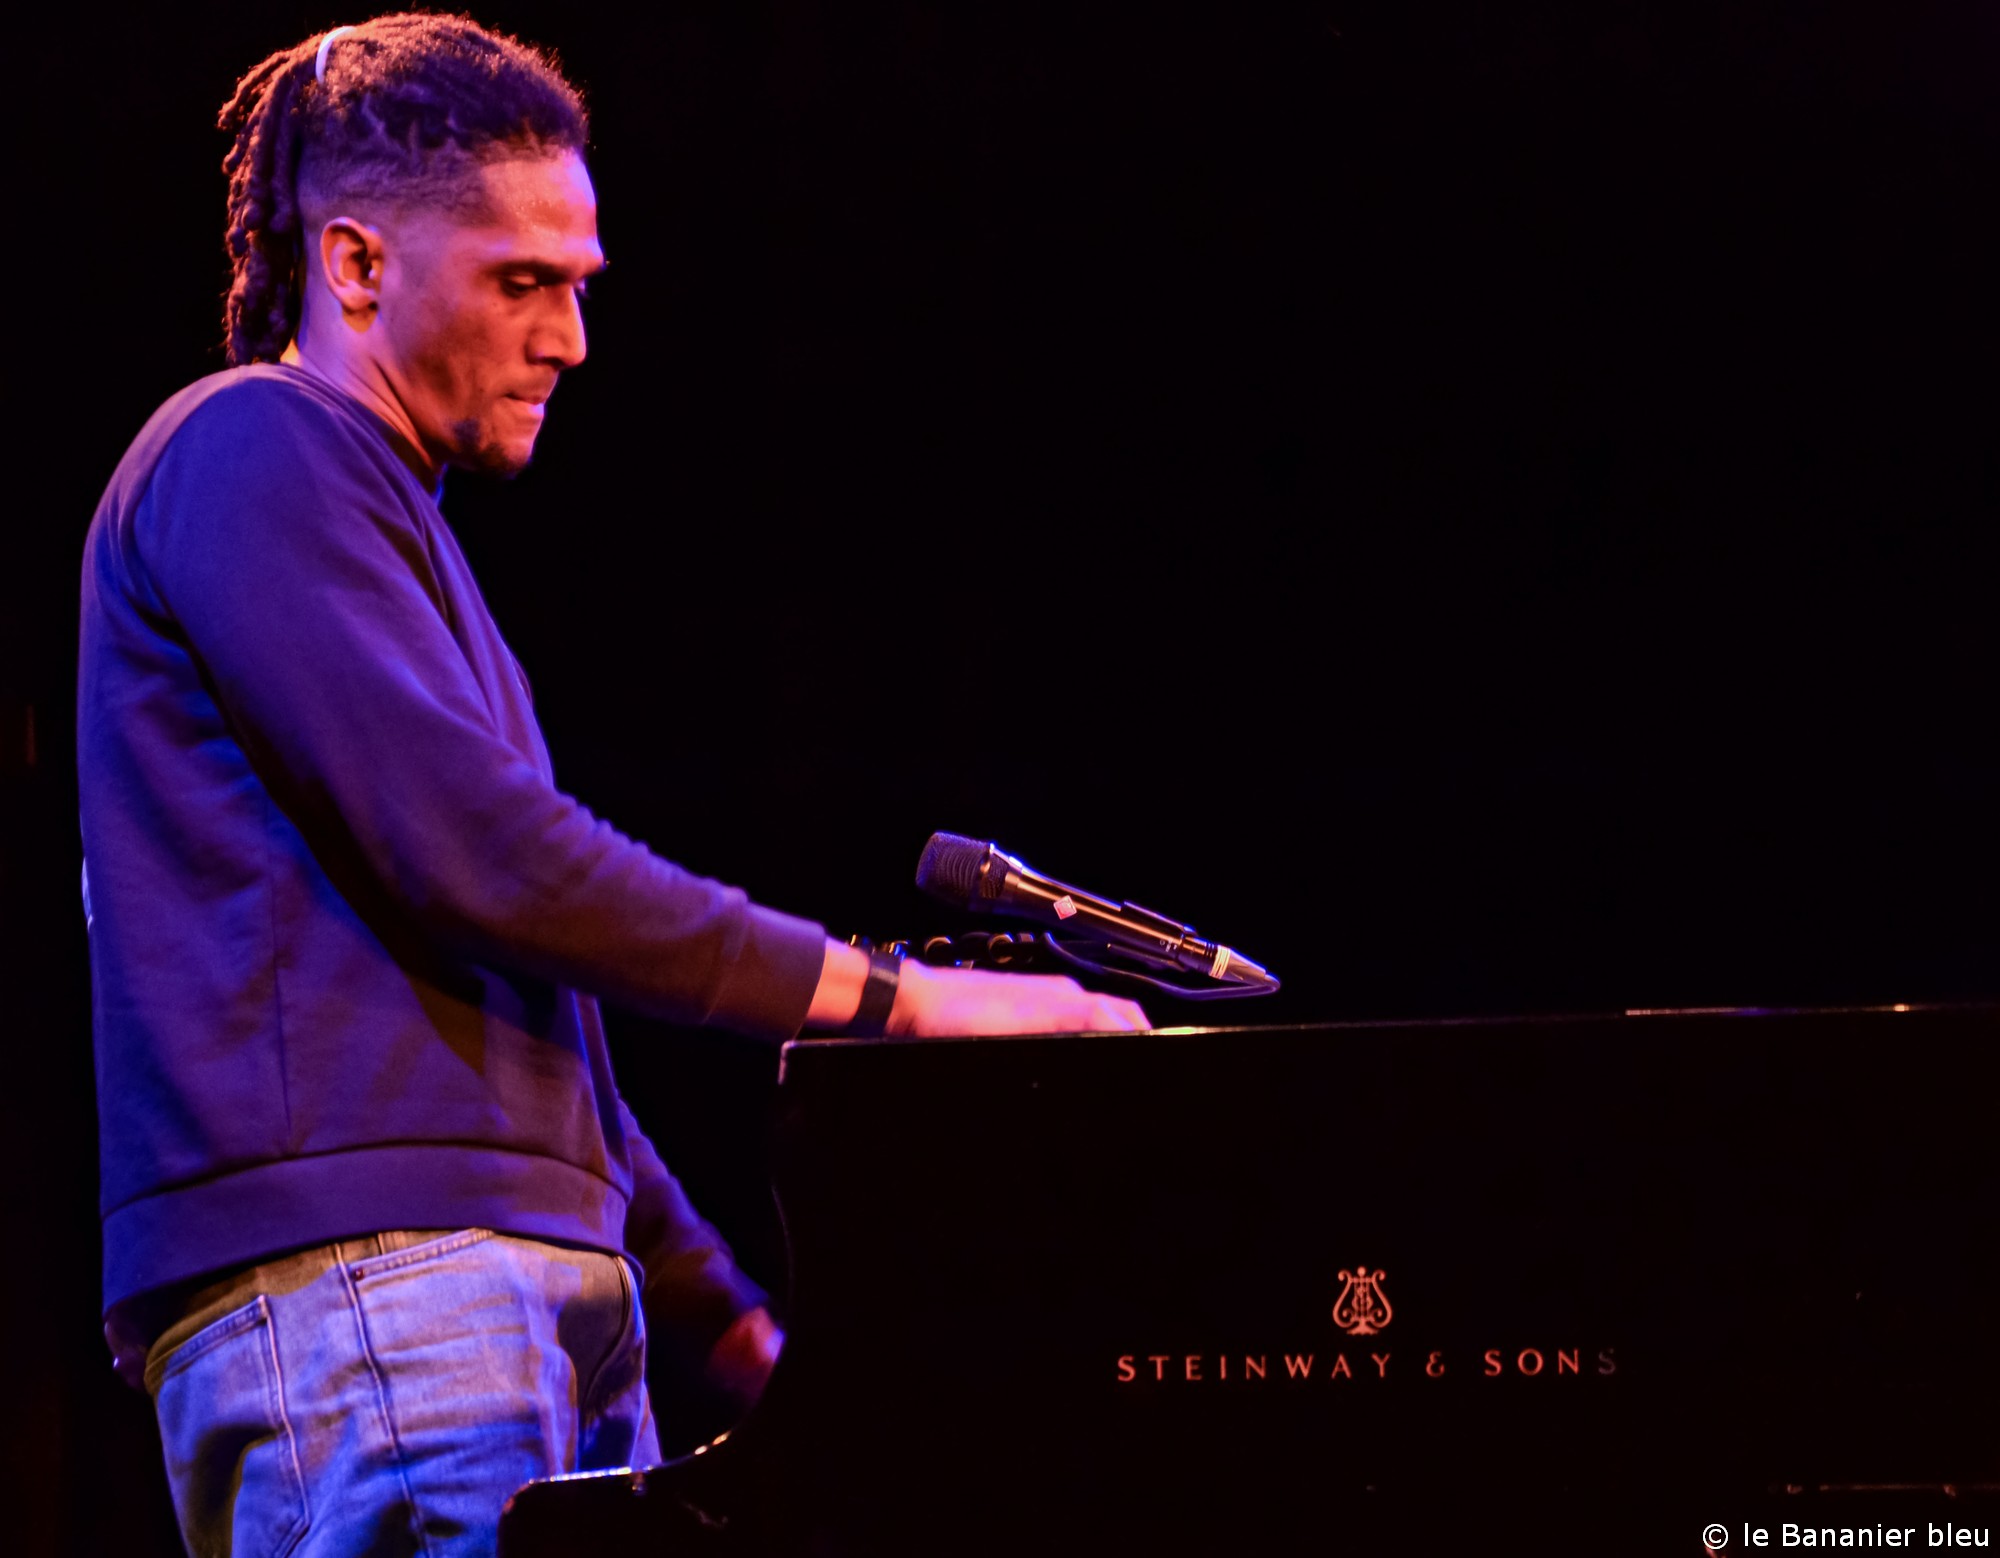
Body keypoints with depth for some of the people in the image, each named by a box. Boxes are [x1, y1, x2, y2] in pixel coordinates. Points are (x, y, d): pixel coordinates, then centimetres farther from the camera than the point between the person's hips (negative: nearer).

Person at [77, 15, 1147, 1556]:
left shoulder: (376, 507, 28)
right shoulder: (250, 454, -2)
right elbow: (479, 853, -14)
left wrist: (737, 1328, 22)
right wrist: (896, 995, -11)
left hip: (538, 1300, 9)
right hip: (353, 1285, -9)